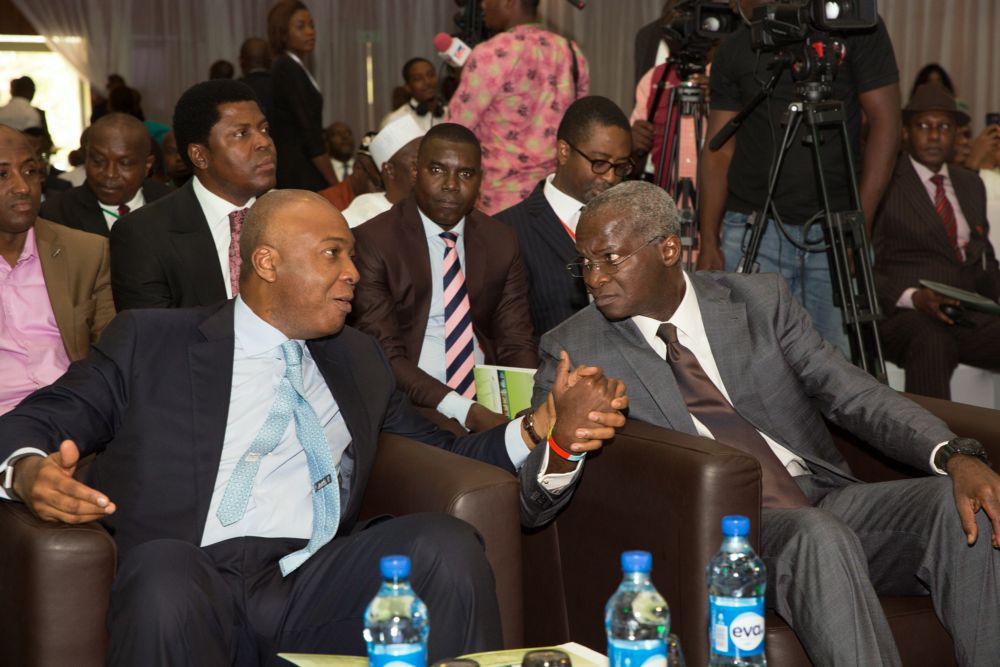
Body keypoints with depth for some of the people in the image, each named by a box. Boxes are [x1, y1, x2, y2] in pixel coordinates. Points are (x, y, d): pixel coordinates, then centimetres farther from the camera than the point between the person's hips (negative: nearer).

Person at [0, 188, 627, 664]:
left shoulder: (358, 359, 27)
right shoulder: (151, 341, 15)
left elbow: (441, 450, 22)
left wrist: (550, 432, 4)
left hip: (316, 592, 3)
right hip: (194, 583, -3)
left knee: (446, 540, -23)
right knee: (164, 569, -37)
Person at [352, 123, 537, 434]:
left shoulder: (501, 242, 9)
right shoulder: (373, 242, -6)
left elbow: (516, 342, 10)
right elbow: (385, 356, -11)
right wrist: (465, 411, -22)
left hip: (489, 395, 5)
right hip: (415, 405, -4)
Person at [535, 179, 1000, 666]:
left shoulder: (760, 300, 10)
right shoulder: (573, 349, 5)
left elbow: (854, 395, 4)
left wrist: (956, 457, -13)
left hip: (824, 497, 4)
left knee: (959, 505, -20)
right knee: (818, 536, -34)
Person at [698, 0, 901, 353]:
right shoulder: (734, 49, 8)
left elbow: (884, 123, -2)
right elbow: (718, 151, 8)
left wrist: (861, 221, -10)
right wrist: (708, 242, -1)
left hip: (833, 234, -1)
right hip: (753, 230, 1)